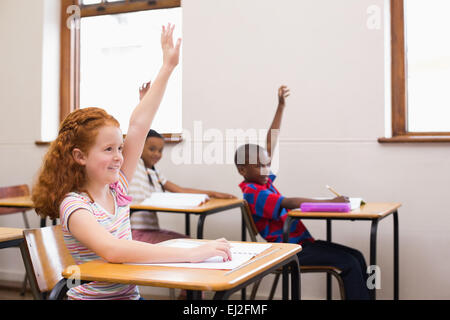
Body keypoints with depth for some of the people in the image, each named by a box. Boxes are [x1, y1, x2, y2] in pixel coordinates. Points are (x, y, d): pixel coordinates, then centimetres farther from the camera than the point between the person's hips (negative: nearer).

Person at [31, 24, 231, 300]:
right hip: (93, 296, -6)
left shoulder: (117, 189, 3)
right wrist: (192, 254, -37)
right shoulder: (74, 205, -15)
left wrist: (167, 68, 3)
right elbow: (112, 250, -33)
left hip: (130, 294, 6)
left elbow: (138, 126, 2)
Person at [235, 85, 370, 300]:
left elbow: (271, 143, 12)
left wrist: (281, 106, 12)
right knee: (349, 264, -19)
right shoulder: (252, 193, -15)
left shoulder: (261, 180, 10)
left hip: (302, 241, 9)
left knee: (357, 257, 0)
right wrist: (330, 202, -31)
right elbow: (290, 203, -28)